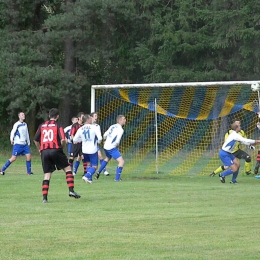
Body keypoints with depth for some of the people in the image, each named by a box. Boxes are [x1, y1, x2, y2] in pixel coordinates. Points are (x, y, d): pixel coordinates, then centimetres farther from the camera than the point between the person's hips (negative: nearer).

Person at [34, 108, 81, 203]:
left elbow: (35, 140, 15)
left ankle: (44, 197, -1)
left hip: (44, 152, 4)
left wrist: (40, 150, 27)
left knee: (47, 175, 6)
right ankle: (71, 190, 0)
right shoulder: (58, 126, 0)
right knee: (68, 168, 10)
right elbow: (63, 140, -11)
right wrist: (62, 146, 8)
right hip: (55, 150, -4)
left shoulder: (42, 126, 13)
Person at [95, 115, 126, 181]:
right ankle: (117, 178, -13)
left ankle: (98, 172, 42)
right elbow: (117, 141, -22)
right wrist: (116, 145, -1)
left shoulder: (112, 126, 9)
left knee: (107, 158, 35)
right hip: (112, 148, -9)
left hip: (106, 146, 9)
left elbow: (105, 135, 13)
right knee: (121, 161, -9)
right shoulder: (120, 129, -16)